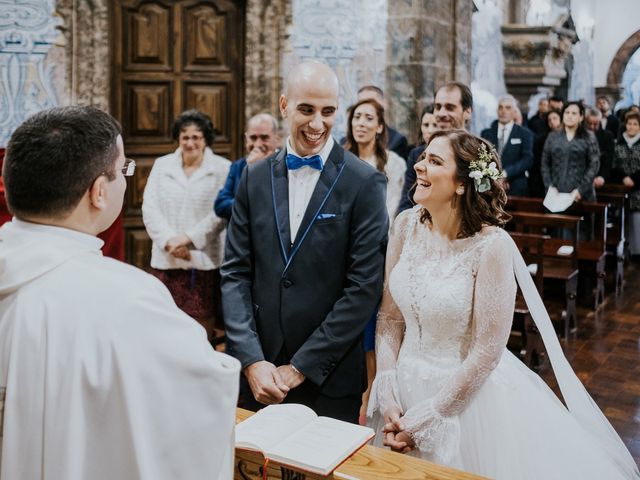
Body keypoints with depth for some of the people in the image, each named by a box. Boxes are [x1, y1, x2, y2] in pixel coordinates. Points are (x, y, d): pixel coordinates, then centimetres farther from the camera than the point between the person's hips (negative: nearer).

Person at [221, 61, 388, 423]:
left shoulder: (365, 183, -9)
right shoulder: (255, 177, 3)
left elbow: (364, 287, -12)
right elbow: (235, 273, 2)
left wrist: (300, 367, -12)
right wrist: (252, 360, -8)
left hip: (330, 380, -3)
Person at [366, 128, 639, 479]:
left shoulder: (491, 245, -20)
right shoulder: (406, 225, -6)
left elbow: (486, 352, -17)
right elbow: (390, 317, -1)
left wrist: (425, 417, -14)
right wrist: (387, 396, -8)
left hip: (468, 392, -5)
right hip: (406, 385, 5)